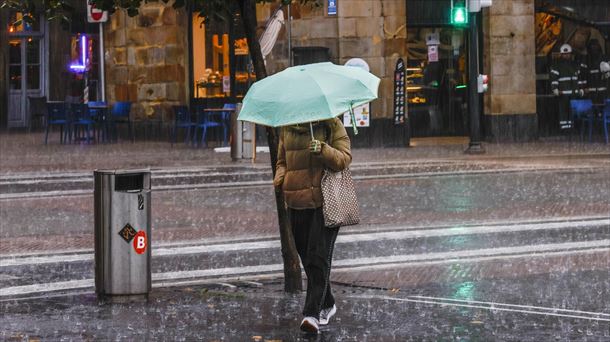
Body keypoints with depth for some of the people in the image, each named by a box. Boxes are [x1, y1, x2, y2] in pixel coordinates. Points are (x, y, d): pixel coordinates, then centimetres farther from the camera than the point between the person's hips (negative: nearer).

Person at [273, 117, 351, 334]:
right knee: (306, 257, 12)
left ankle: (312, 313, -16)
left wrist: (323, 150, -26)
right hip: (297, 203, 5)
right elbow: (282, 161, 21)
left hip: (326, 203, -5)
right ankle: (327, 305, 30)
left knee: (318, 257, -13)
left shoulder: (332, 125, -1)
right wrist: (280, 178, 0)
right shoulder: (287, 129, 12)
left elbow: (344, 158, -8)